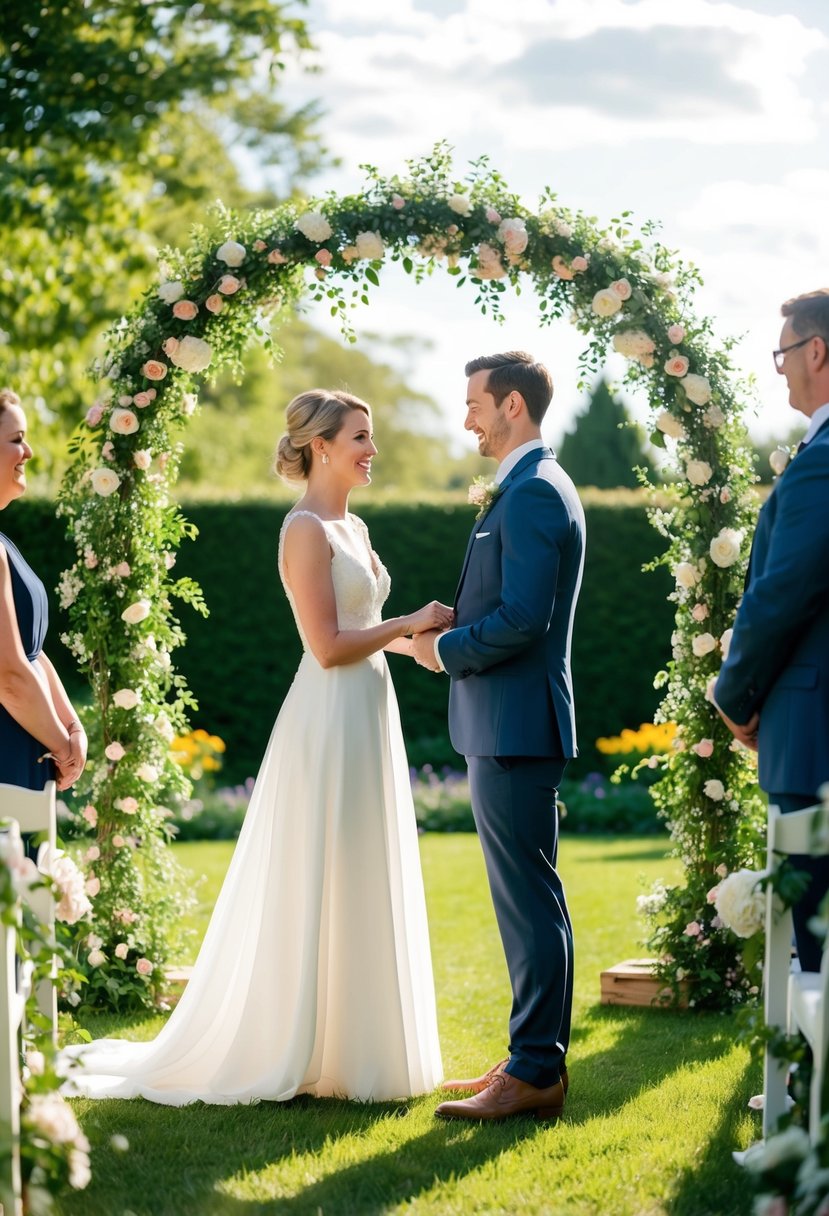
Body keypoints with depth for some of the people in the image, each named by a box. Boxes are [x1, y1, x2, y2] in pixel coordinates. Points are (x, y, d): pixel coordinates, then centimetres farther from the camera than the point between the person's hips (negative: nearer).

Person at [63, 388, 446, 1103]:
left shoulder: (354, 529, 16)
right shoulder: (306, 529, -12)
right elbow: (328, 645, -18)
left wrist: (425, 640, 4)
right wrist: (411, 623, -10)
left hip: (369, 721, 9)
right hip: (328, 726, -9)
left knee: (362, 891, 12)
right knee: (316, 890, -3)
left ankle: (350, 1050, 20)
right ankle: (298, 1054, 4)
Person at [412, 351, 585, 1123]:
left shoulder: (532, 493, -15)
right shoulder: (533, 487, 18)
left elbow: (521, 619, -23)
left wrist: (445, 649, -9)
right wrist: (451, 638, 12)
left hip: (515, 727, -11)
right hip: (507, 726, 11)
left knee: (529, 900, -6)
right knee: (528, 899, 14)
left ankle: (535, 1074, -2)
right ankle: (533, 1060, 21)